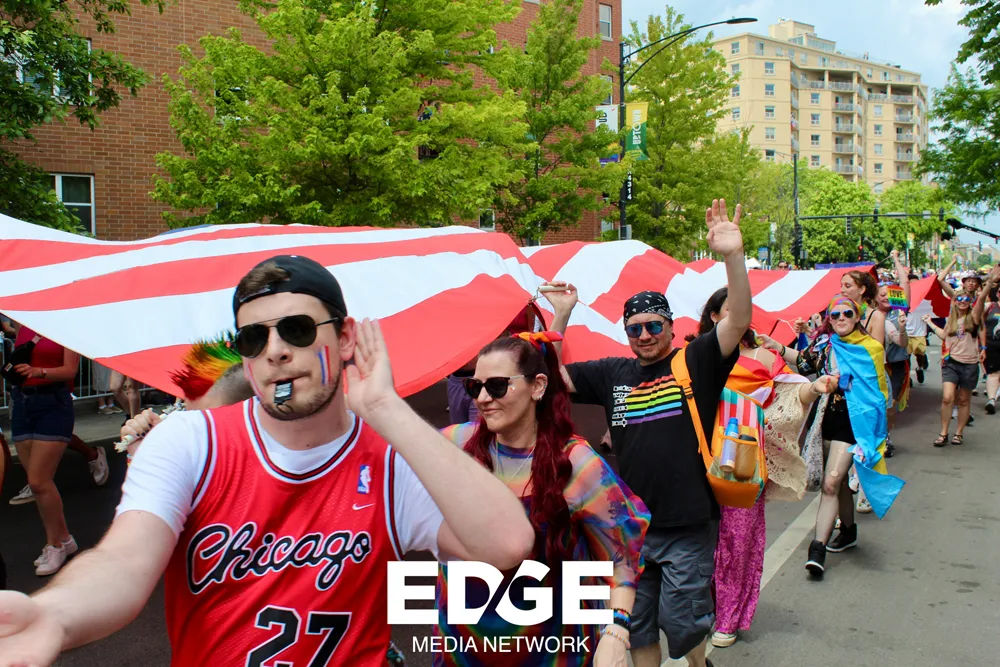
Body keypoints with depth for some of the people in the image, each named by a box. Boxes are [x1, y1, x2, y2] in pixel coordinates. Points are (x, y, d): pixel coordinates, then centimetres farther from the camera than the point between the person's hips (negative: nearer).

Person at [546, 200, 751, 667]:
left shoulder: (695, 362, -3)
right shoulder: (613, 374, 7)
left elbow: (739, 321, -17)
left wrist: (732, 257, -30)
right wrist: (560, 317, -4)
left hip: (688, 526, -4)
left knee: (682, 622, 8)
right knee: (636, 625, 16)